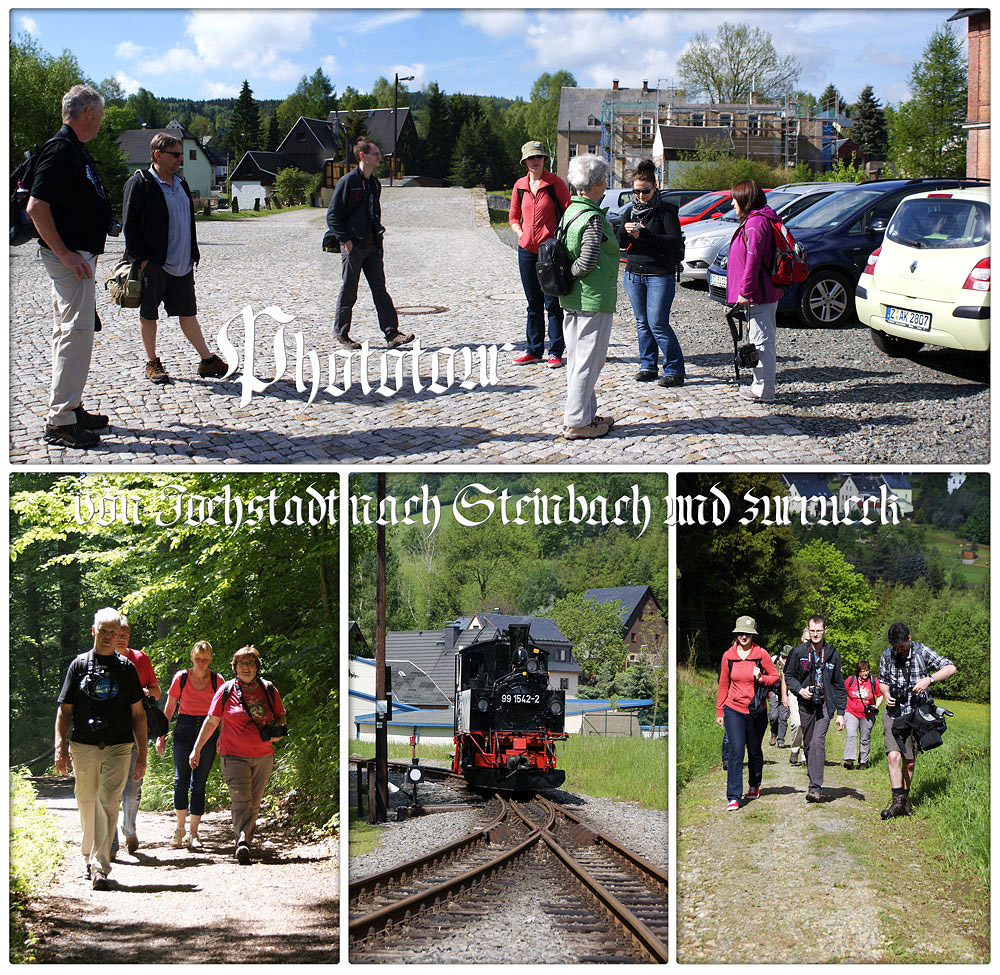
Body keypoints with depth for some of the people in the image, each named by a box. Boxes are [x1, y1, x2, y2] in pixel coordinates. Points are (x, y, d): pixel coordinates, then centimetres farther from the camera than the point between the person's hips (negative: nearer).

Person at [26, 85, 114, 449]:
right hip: (70, 258, -11)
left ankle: (70, 407, 23)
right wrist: (65, 253, -22)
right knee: (75, 333, -11)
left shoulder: (75, 149, 15)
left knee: (70, 333, 15)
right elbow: (36, 207, -23)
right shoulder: (60, 149, -16)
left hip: (79, 254, 11)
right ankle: (60, 421, -10)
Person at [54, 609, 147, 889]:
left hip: (118, 748, -1)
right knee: (86, 803, 8)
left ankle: (100, 866, -13)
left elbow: (138, 713, 10)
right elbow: (65, 710, 7)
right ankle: (88, 855, 29)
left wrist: (142, 755, 6)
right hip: (83, 747, 1)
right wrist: (60, 747, -5)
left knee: (108, 804, -10)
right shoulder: (79, 665, 8)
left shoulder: (127, 668, 9)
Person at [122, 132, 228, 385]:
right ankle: (152, 363, 14)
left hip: (181, 264, 6)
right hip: (153, 264, -6)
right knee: (148, 313, 5)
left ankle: (207, 360, 11)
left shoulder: (180, 183, 15)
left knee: (188, 312, 9)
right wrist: (141, 259, -15)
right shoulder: (140, 183, -8)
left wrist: (192, 255, 16)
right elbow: (131, 224, -11)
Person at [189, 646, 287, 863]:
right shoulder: (226, 691, 1)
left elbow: (281, 716, 18)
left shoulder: (269, 690, 7)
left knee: (254, 803, 6)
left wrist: (278, 731, -4)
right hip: (234, 755, -3)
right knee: (241, 801, -16)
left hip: (263, 756, 3)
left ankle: (245, 840, 14)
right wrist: (196, 749, 4)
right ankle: (242, 843, -24)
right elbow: (211, 721, 6)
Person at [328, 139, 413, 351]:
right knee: (348, 292, 1)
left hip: (372, 246, 6)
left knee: (380, 289, 1)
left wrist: (378, 237, 15)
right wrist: (345, 240, -15)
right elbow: (333, 215, -9)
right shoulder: (347, 182, -8)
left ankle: (391, 334, -4)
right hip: (353, 246, -6)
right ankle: (342, 334, 12)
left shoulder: (374, 184, 14)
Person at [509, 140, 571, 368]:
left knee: (552, 303, -2)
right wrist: (521, 234, 4)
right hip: (526, 251, 5)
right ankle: (533, 350, 17)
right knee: (533, 303, 11)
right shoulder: (520, 186, 8)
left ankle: (555, 352, 3)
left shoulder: (554, 183, -5)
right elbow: (513, 217, 20)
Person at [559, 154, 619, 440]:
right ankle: (576, 422, 0)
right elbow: (588, 261, -24)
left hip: (572, 299, 10)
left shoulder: (571, 211, 10)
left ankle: (586, 414, 26)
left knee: (577, 359, 16)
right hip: (593, 299, -9)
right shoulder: (593, 218, -18)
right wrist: (569, 276, -11)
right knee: (588, 360, -3)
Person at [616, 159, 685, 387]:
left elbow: (675, 240, -16)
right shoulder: (630, 211, 10)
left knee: (658, 324, -10)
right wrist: (625, 232, -16)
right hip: (634, 273, 6)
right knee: (642, 323, 10)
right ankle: (647, 366, 20)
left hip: (660, 274, -6)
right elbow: (620, 243, 8)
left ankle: (675, 370, -4)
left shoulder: (666, 210, -6)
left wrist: (644, 235, -23)